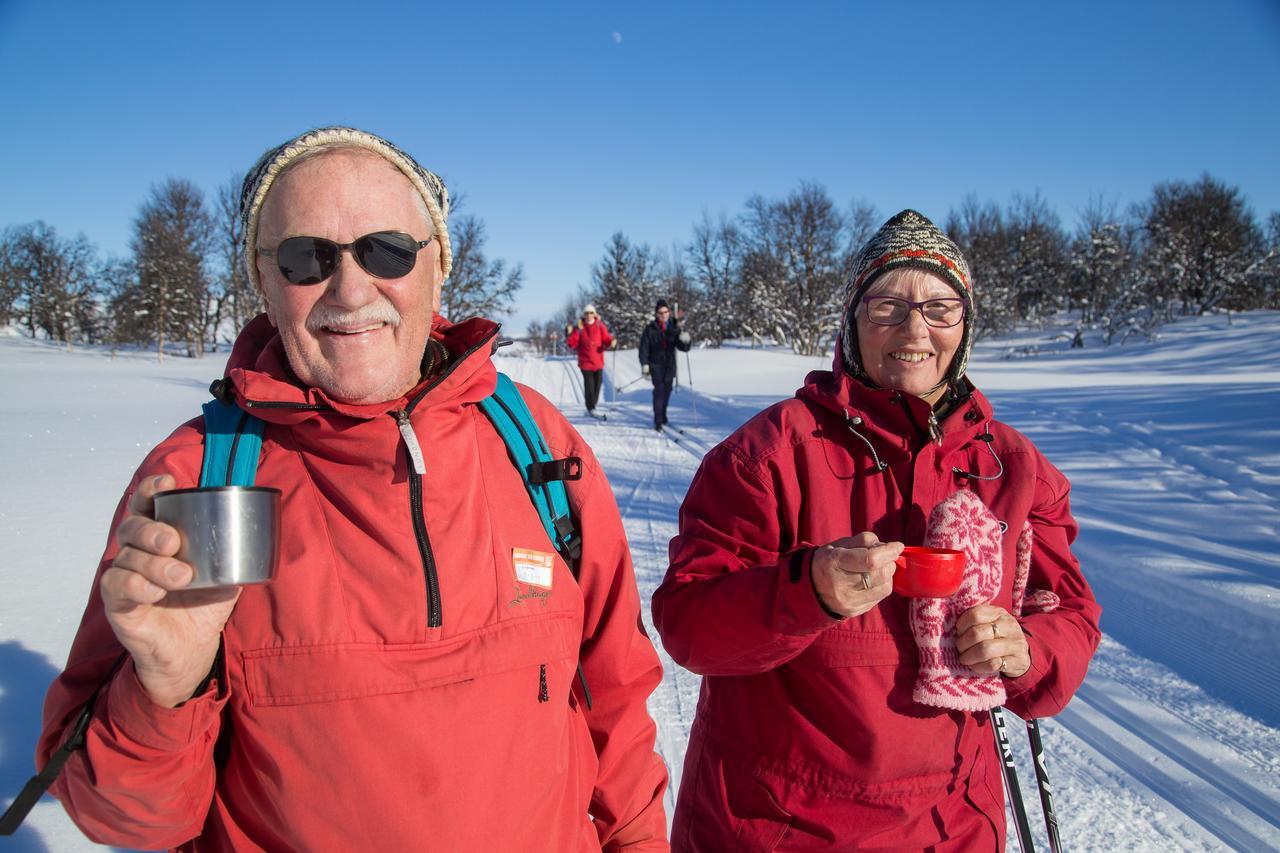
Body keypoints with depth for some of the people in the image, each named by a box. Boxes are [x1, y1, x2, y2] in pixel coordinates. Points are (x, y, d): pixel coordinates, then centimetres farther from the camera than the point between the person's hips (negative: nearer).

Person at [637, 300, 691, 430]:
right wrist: (644, 365, -14)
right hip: (656, 364, -3)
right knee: (659, 389, -12)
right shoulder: (650, 329, -5)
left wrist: (685, 341, -26)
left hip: (670, 364, 3)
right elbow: (644, 348, -5)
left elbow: (683, 348, -3)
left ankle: (663, 415, 28)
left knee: (667, 390, 8)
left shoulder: (674, 328, 1)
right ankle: (658, 420, -9)